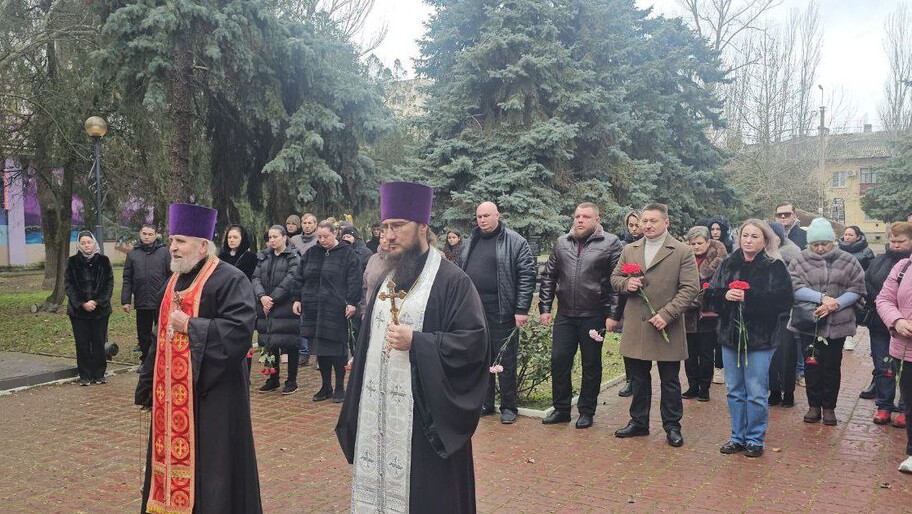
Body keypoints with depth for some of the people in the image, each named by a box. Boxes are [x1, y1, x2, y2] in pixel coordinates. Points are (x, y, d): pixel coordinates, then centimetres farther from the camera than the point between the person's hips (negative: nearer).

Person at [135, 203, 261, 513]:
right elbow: (161, 336, 19)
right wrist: (148, 384, 17)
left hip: (210, 393, -8)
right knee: (173, 453, 14)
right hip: (171, 393, 8)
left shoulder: (230, 280, -13)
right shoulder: (174, 281, 13)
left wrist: (190, 325, -19)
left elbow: (239, 329, -25)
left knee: (209, 462, -1)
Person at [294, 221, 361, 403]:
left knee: (337, 350, -1)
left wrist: (352, 302, -15)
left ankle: (340, 388, 12)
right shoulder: (311, 253, 12)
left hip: (336, 311, -5)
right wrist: (298, 299, 11)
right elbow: (300, 279, 17)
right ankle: (325, 387, 21)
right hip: (313, 309, 5)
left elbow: (354, 281, -8)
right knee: (319, 349, 9)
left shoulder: (347, 254, -2)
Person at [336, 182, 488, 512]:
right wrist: (355, 402, 16)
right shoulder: (386, 280, 13)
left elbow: (474, 341, -16)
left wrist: (416, 342, -21)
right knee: (379, 482, 13)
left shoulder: (451, 280, -10)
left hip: (425, 414, -7)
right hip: (378, 411, 7)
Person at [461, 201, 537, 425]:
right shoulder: (471, 243, 13)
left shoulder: (515, 242, -6)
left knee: (506, 362, 3)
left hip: (501, 314, -6)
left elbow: (527, 276, -9)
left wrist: (521, 309, -14)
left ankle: (508, 407, 15)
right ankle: (485, 403, 26)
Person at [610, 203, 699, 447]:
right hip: (635, 326, 4)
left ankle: (672, 426, 21)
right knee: (639, 378, 14)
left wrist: (666, 314, -17)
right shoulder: (629, 250, 9)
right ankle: (638, 422, 27)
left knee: (670, 381, 8)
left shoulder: (683, 252, -5)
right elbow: (614, 278, 17)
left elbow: (690, 288, -9)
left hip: (667, 327, -4)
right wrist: (626, 283, -7)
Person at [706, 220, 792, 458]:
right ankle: (737, 437, 26)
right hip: (730, 335, 4)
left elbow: (783, 301, -14)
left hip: (760, 339, -4)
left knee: (756, 393, 2)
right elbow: (711, 294, 5)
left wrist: (748, 297, -21)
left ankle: (755, 440, 18)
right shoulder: (728, 264, 7)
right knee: (734, 391, 13)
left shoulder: (775, 267, -4)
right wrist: (725, 295, -16)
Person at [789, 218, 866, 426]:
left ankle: (829, 407, 23)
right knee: (811, 365, 6)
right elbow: (795, 288, -12)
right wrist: (822, 297, -22)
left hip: (837, 324, 1)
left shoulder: (848, 261, 2)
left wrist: (835, 304, -16)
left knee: (832, 366, 9)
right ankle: (814, 405, 21)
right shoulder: (800, 261, -1)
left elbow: (856, 290, -1)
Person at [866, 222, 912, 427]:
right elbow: (864, 285, 6)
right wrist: (878, 301, -10)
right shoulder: (879, 261, 9)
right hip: (879, 323, 4)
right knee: (882, 367, 11)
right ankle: (884, 406, 22)